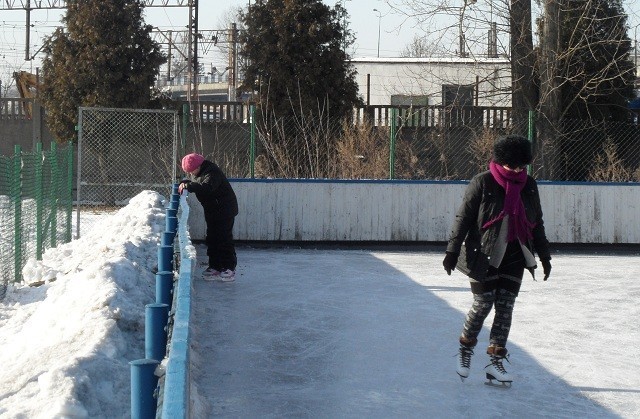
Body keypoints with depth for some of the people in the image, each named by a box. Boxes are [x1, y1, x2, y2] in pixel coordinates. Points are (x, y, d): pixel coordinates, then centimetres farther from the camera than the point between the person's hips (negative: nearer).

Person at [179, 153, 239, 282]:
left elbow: (207, 187, -36)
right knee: (212, 238, 10)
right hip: (211, 210, 10)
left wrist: (188, 186, -36)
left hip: (224, 209, -10)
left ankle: (229, 268, -5)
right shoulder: (196, 173, 7)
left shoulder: (212, 172, -23)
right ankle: (214, 267, 15)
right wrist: (184, 184, -3)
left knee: (224, 238, -9)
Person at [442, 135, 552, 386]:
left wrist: (544, 255, 16)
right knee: (483, 303, -2)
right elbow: (463, 218, -8)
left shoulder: (529, 186, 5)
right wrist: (453, 251, -11)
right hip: (484, 256, -4)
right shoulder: (482, 183, -10)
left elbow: (537, 223, 15)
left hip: (514, 257, 4)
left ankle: (495, 362, 5)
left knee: (505, 306, 1)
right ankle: (466, 348, 23)